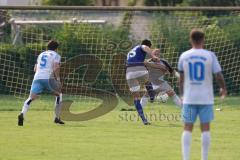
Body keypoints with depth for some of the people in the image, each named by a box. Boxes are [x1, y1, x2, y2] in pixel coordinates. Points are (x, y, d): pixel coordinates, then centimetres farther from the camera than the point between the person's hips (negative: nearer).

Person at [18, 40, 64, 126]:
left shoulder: (41, 54, 27)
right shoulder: (56, 55, 10)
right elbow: (56, 67, -8)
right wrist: (58, 78, -5)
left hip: (37, 78, 4)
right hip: (48, 78, -4)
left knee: (31, 98, -8)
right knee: (59, 95, 20)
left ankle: (22, 114, -35)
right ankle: (57, 118, 18)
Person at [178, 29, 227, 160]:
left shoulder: (184, 56, 1)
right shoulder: (210, 56, -6)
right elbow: (219, 76, -7)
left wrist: (182, 93, 30)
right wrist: (223, 89, 13)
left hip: (189, 98, 1)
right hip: (206, 98, -1)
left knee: (187, 128, 5)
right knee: (205, 128, 5)